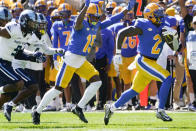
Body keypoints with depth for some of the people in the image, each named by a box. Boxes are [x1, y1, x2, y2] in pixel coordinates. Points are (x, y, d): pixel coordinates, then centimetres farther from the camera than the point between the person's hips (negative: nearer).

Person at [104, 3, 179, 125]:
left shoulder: (163, 28, 7)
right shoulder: (144, 26, -14)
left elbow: (174, 47, 11)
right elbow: (122, 33, -10)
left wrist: (174, 36, -9)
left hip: (151, 63, 8)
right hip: (144, 61, -8)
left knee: (135, 90, 14)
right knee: (167, 79, -17)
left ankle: (111, 108, 25)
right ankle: (160, 111, -11)